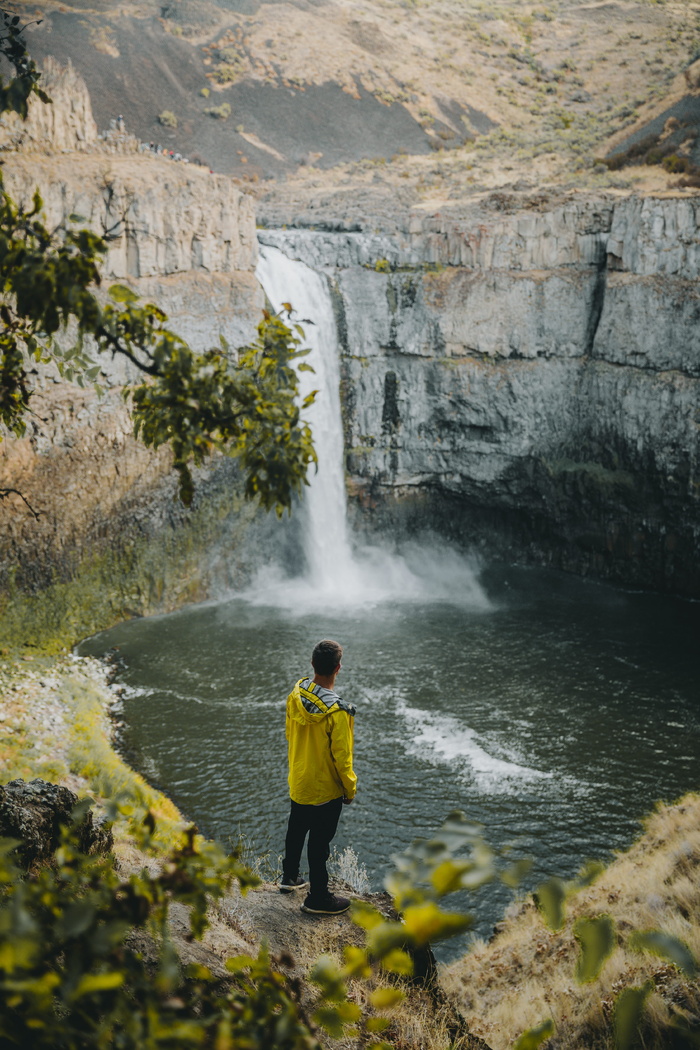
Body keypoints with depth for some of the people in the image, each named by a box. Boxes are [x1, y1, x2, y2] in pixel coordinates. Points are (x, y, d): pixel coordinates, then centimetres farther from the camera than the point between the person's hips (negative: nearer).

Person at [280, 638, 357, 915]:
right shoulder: (337, 711, -31)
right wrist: (350, 790, -6)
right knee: (319, 842, 10)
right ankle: (318, 898, 26)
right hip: (325, 789, -6)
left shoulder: (296, 694, -11)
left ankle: (289, 877, 46)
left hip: (297, 782, 6)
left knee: (296, 831, 26)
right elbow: (342, 757, -23)